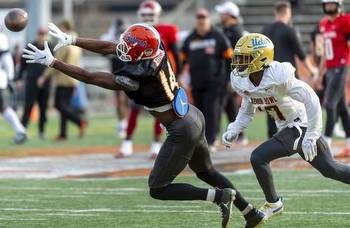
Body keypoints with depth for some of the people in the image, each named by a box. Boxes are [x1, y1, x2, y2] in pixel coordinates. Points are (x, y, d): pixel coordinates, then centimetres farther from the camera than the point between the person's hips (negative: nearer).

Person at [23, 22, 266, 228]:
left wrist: (51, 61, -17)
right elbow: (107, 47, 6)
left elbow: (89, 77, -21)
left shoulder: (136, 76, -27)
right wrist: (71, 40, 8)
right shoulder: (154, 48, -6)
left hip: (182, 131, -9)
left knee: (158, 189, 2)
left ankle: (221, 195, -2)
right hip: (195, 116, 9)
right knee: (206, 171, 28)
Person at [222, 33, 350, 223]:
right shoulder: (241, 81, -4)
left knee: (259, 157, -14)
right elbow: (247, 109, 14)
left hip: (301, 126, -8)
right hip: (286, 128, 8)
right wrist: (234, 130, 0)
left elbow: (311, 100, -27)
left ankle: (273, 204, 6)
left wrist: (310, 137, -26)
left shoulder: (279, 77, -28)